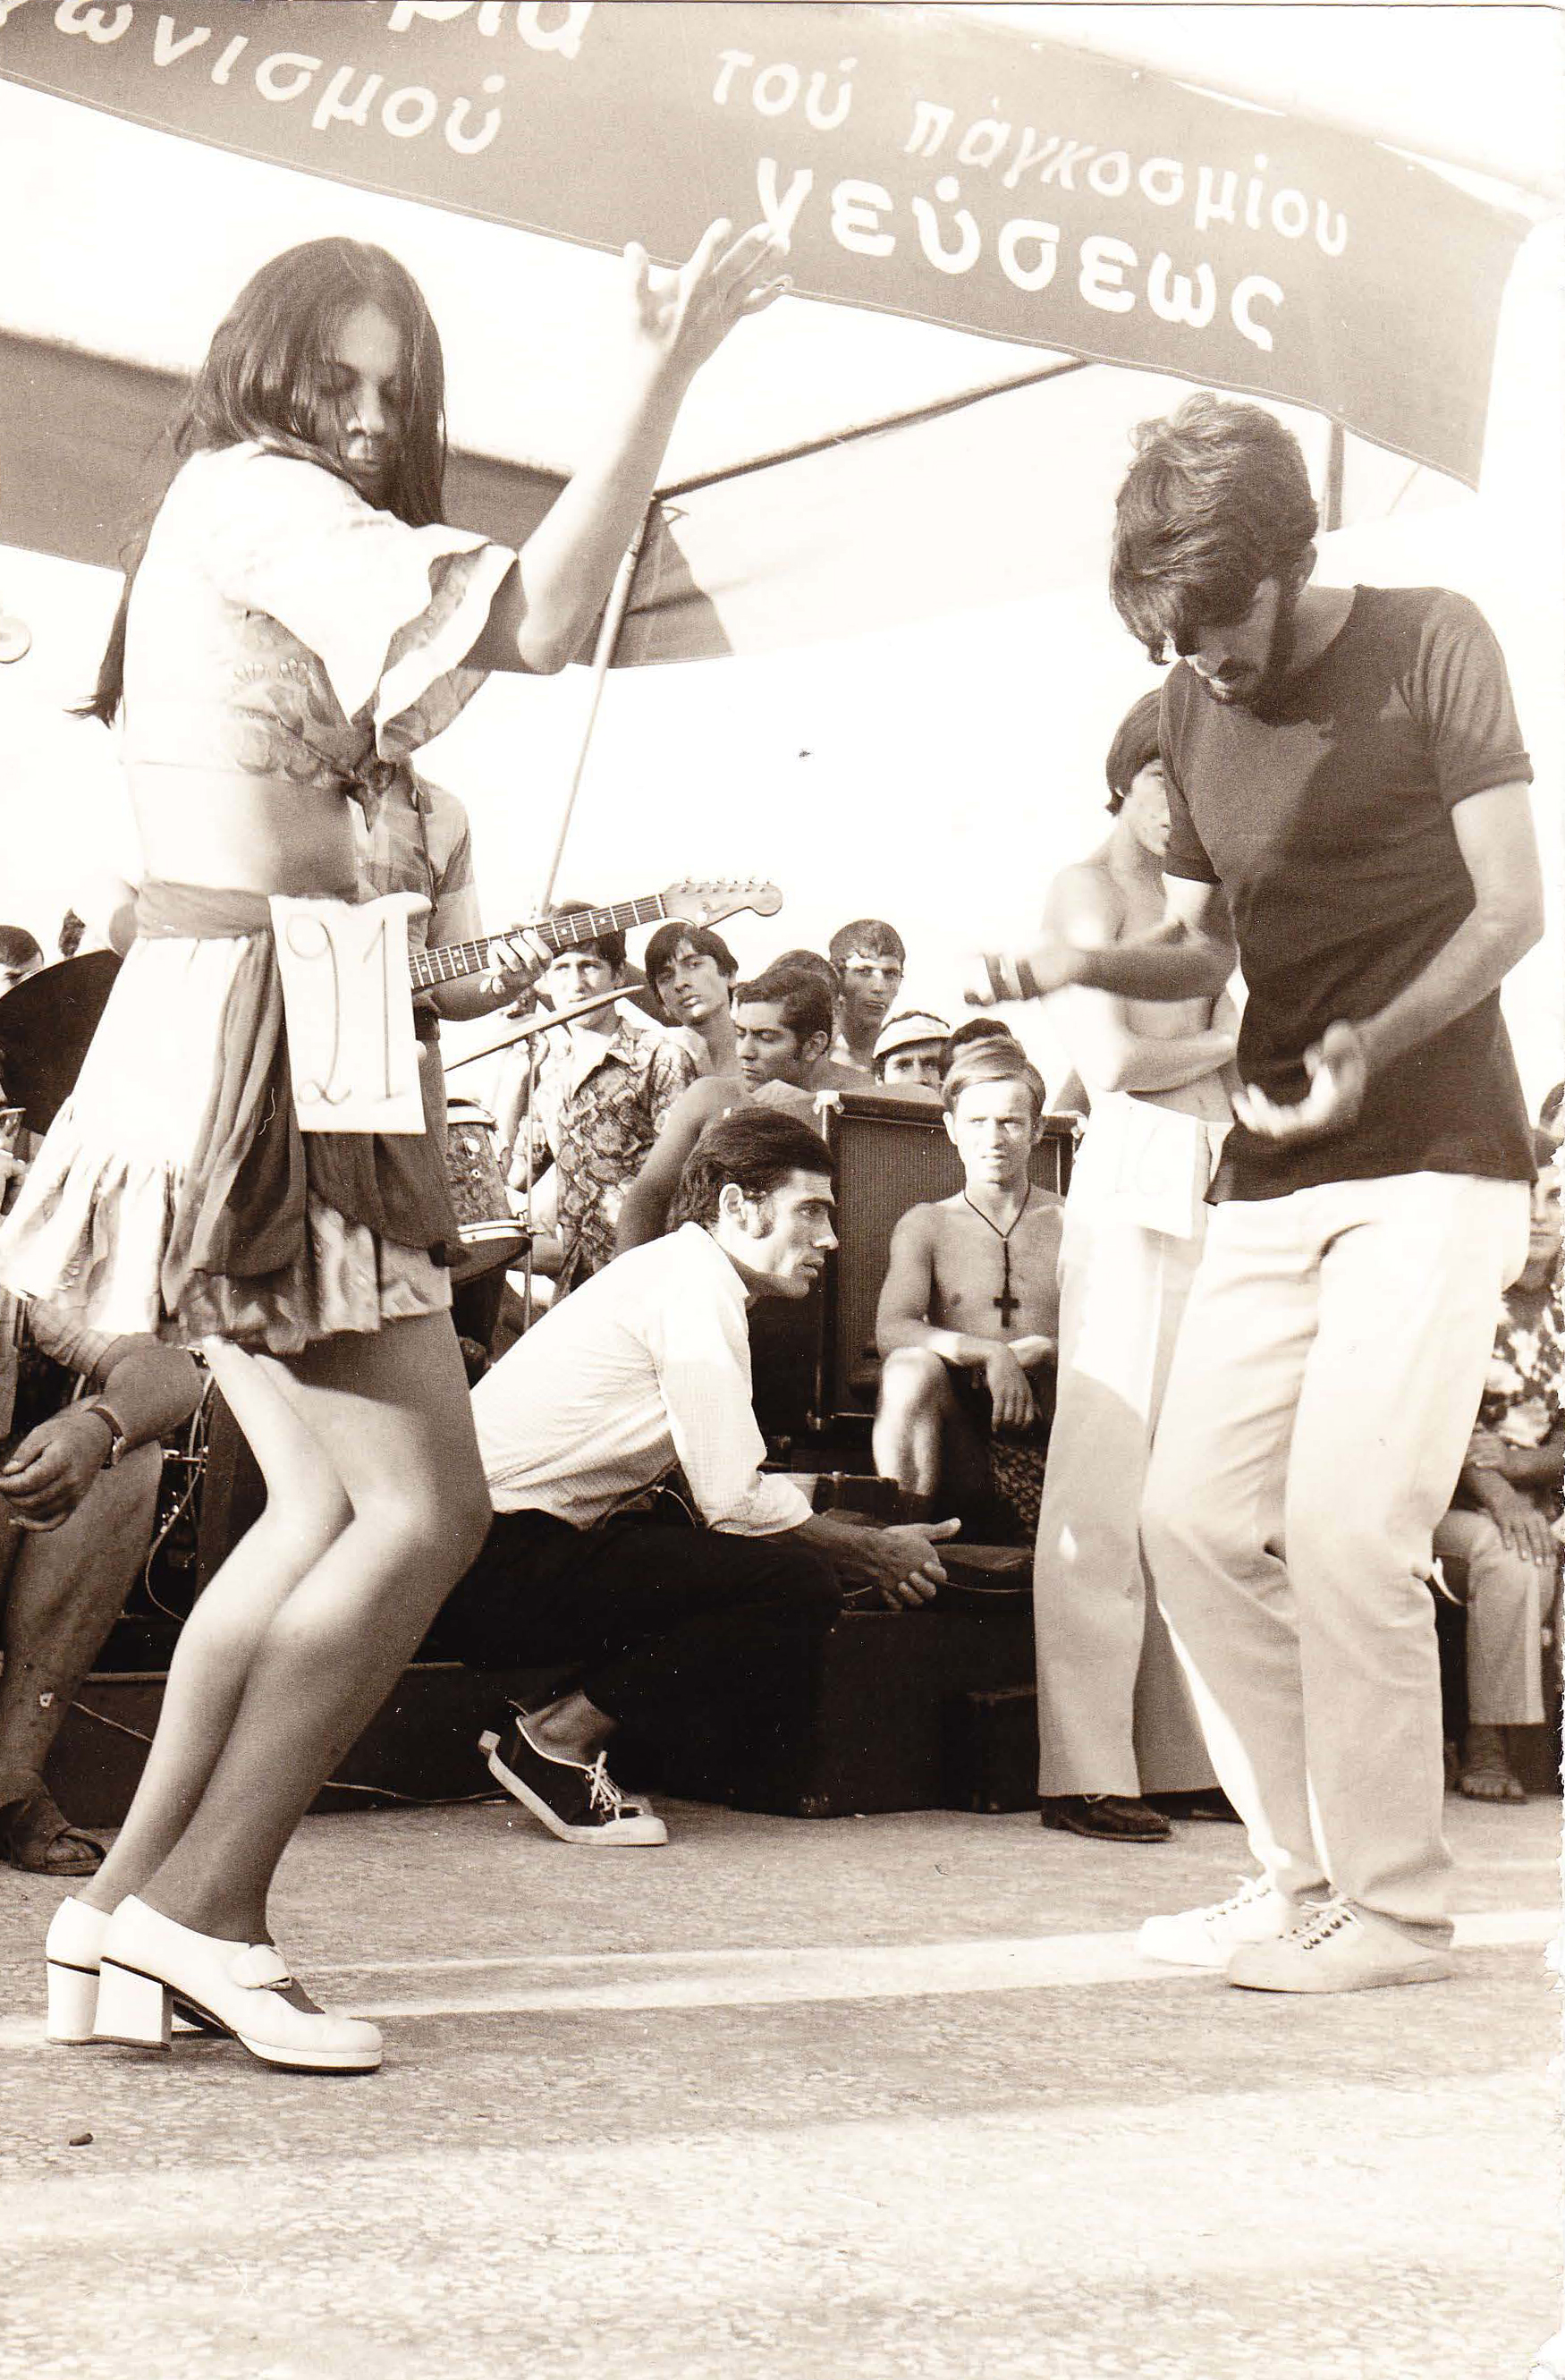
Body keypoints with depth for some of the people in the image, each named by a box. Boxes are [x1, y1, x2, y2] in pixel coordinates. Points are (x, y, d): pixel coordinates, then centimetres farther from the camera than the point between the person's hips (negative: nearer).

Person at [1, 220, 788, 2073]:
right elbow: (534, 623, -19)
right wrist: (660, 377, -19)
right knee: (424, 1506, -9)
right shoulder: (252, 498, -7)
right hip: (248, 1062, -10)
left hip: (262, 1055, 10)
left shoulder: (238, 529, 24)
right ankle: (199, 1908, -3)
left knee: (328, 1507, 11)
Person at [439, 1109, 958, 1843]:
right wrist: (873, 1550, -2)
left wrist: (870, 1535, 14)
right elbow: (735, 1500, -16)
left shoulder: (669, 1269, 20)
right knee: (798, 1584, -16)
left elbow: (718, 1484, 17)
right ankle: (559, 1739, -9)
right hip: (503, 1560, -10)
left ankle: (550, 1725, 7)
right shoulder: (695, 1281, -11)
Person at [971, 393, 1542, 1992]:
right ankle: (1301, 1872, 14)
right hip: (1272, 1174, 7)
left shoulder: (1428, 646, -5)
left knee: (1347, 1525, -15)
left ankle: (1393, 1906, -1)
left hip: (1431, 1158, -6)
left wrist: (1374, 1042, -25)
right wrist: (1083, 966, -5)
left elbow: (1513, 908, -9)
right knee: (1197, 1514, 1)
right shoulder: (1194, 707, 12)